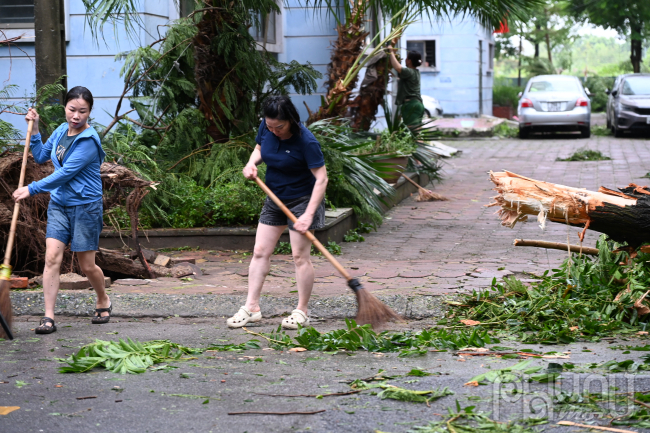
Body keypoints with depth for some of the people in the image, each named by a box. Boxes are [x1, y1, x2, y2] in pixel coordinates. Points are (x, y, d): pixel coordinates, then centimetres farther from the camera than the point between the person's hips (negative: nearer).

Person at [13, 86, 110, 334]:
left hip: (85, 206, -6)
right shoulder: (61, 131, 6)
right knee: (52, 257, -8)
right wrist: (34, 130, 9)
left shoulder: (88, 140, -18)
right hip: (59, 204, 6)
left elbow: (65, 174, -21)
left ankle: (103, 302, 33)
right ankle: (48, 318, -8)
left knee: (87, 265, 4)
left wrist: (32, 189, -18)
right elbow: (41, 157, 20)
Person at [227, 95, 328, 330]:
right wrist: (252, 163, -8)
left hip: (302, 200, -7)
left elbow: (321, 179, -25)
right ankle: (252, 307, 8)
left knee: (300, 256, -5)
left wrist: (308, 214, -31)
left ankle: (302, 312, 6)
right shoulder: (265, 128, -7)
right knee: (260, 252, 4)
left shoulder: (306, 141, -26)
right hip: (275, 198, 7)